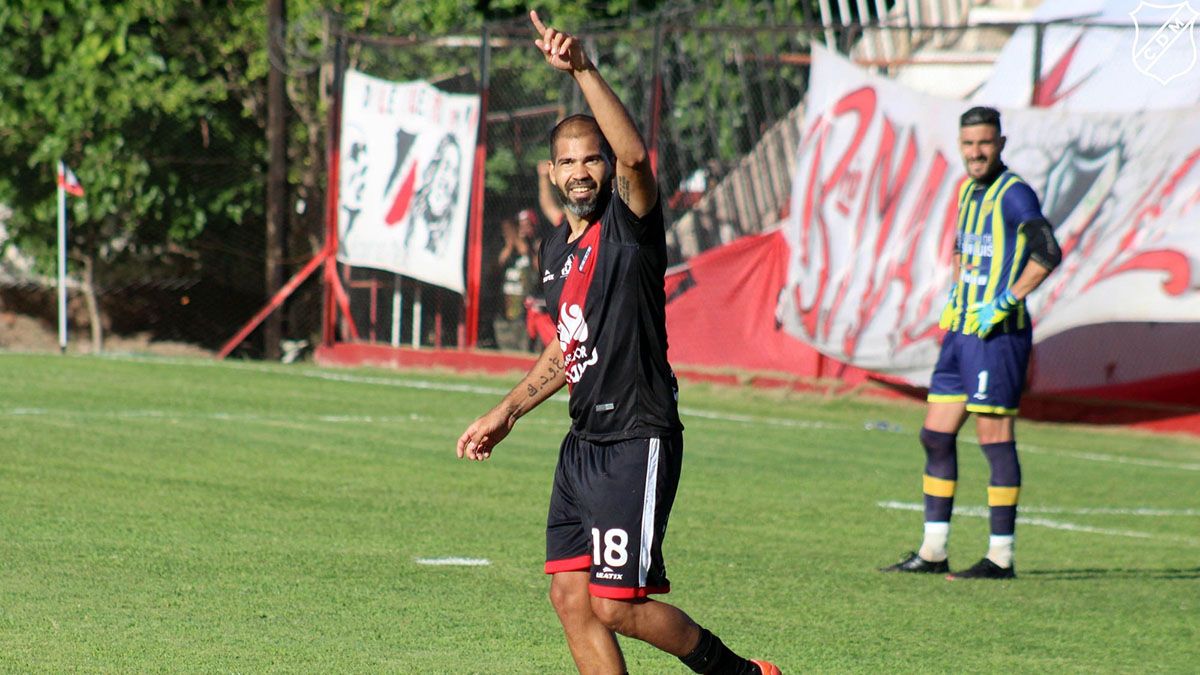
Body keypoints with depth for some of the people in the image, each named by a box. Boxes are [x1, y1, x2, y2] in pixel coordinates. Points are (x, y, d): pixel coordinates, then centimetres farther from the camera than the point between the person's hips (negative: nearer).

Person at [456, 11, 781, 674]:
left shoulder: (630, 223, -8)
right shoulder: (556, 248, 15)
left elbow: (634, 153, -31)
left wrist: (583, 71, -37)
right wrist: (506, 412, 25)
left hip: (639, 440, -8)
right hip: (584, 441, 8)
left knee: (618, 606, -9)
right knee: (570, 595, 3)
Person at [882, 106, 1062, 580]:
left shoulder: (1014, 194, -11)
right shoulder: (968, 190, 15)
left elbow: (1048, 252, -21)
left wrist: (1004, 302, -21)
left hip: (998, 333, -9)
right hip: (962, 330, 9)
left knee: (995, 440, -6)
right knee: (936, 435, 8)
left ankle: (1001, 557, -2)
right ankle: (933, 551, 14)